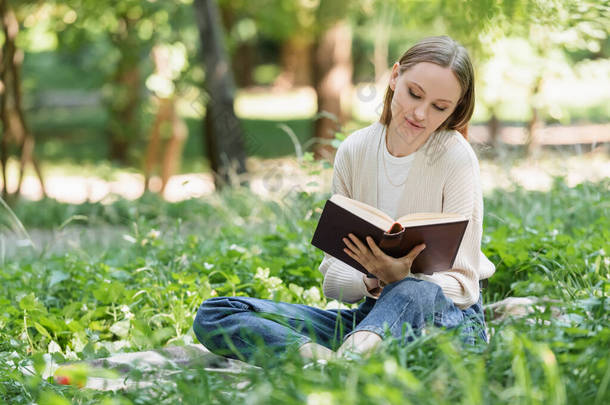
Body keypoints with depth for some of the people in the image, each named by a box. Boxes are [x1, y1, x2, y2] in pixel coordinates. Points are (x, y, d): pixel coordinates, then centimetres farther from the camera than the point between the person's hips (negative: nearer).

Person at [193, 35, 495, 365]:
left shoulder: (456, 157, -10)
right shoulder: (353, 152, 1)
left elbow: (462, 284, -9)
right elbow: (333, 278, 1)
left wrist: (401, 278, -29)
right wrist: (372, 281, -23)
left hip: (450, 317, -4)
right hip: (373, 313, 4)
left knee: (416, 293, -43)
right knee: (212, 316, -15)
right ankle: (330, 361, -38)